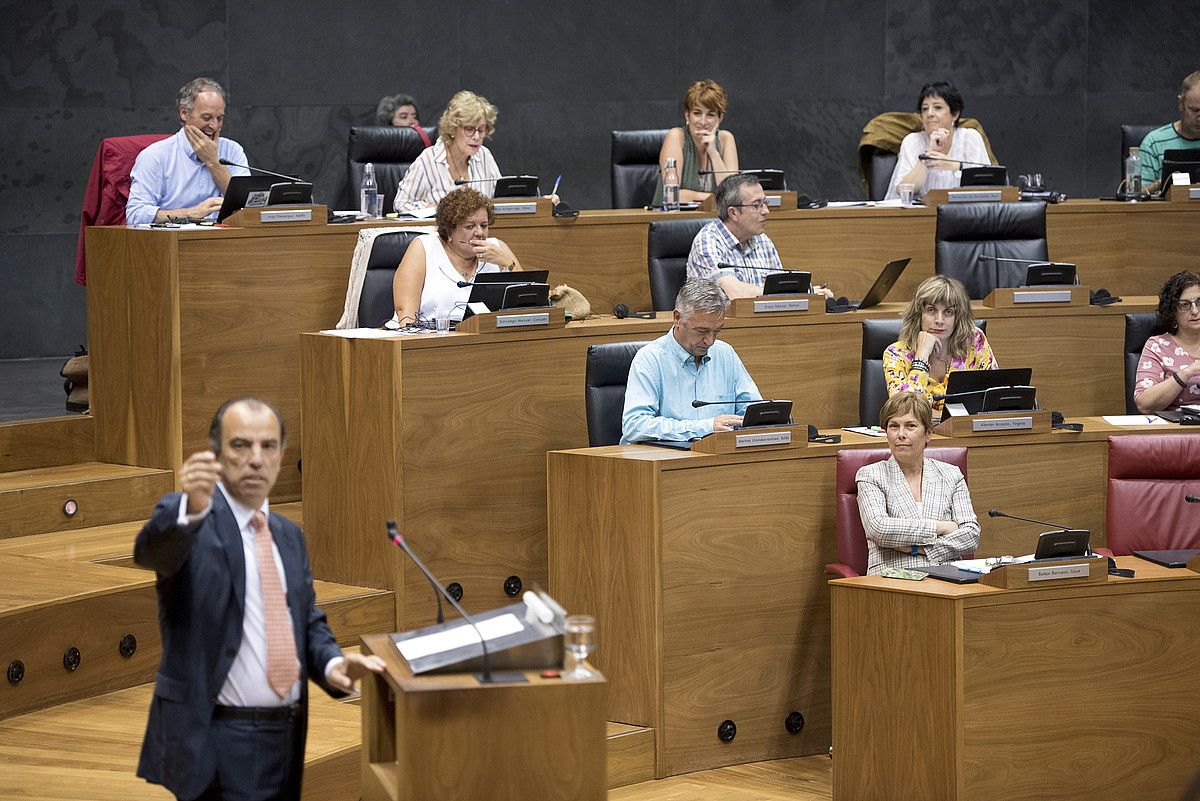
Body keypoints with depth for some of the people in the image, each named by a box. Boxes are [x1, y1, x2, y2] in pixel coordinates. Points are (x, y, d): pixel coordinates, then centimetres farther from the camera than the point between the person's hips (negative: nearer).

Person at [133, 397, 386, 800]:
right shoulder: (183, 515, -7)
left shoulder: (288, 535, 15)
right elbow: (152, 551, -29)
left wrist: (331, 662, -4)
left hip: (286, 739, 7)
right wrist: (191, 509, -50)